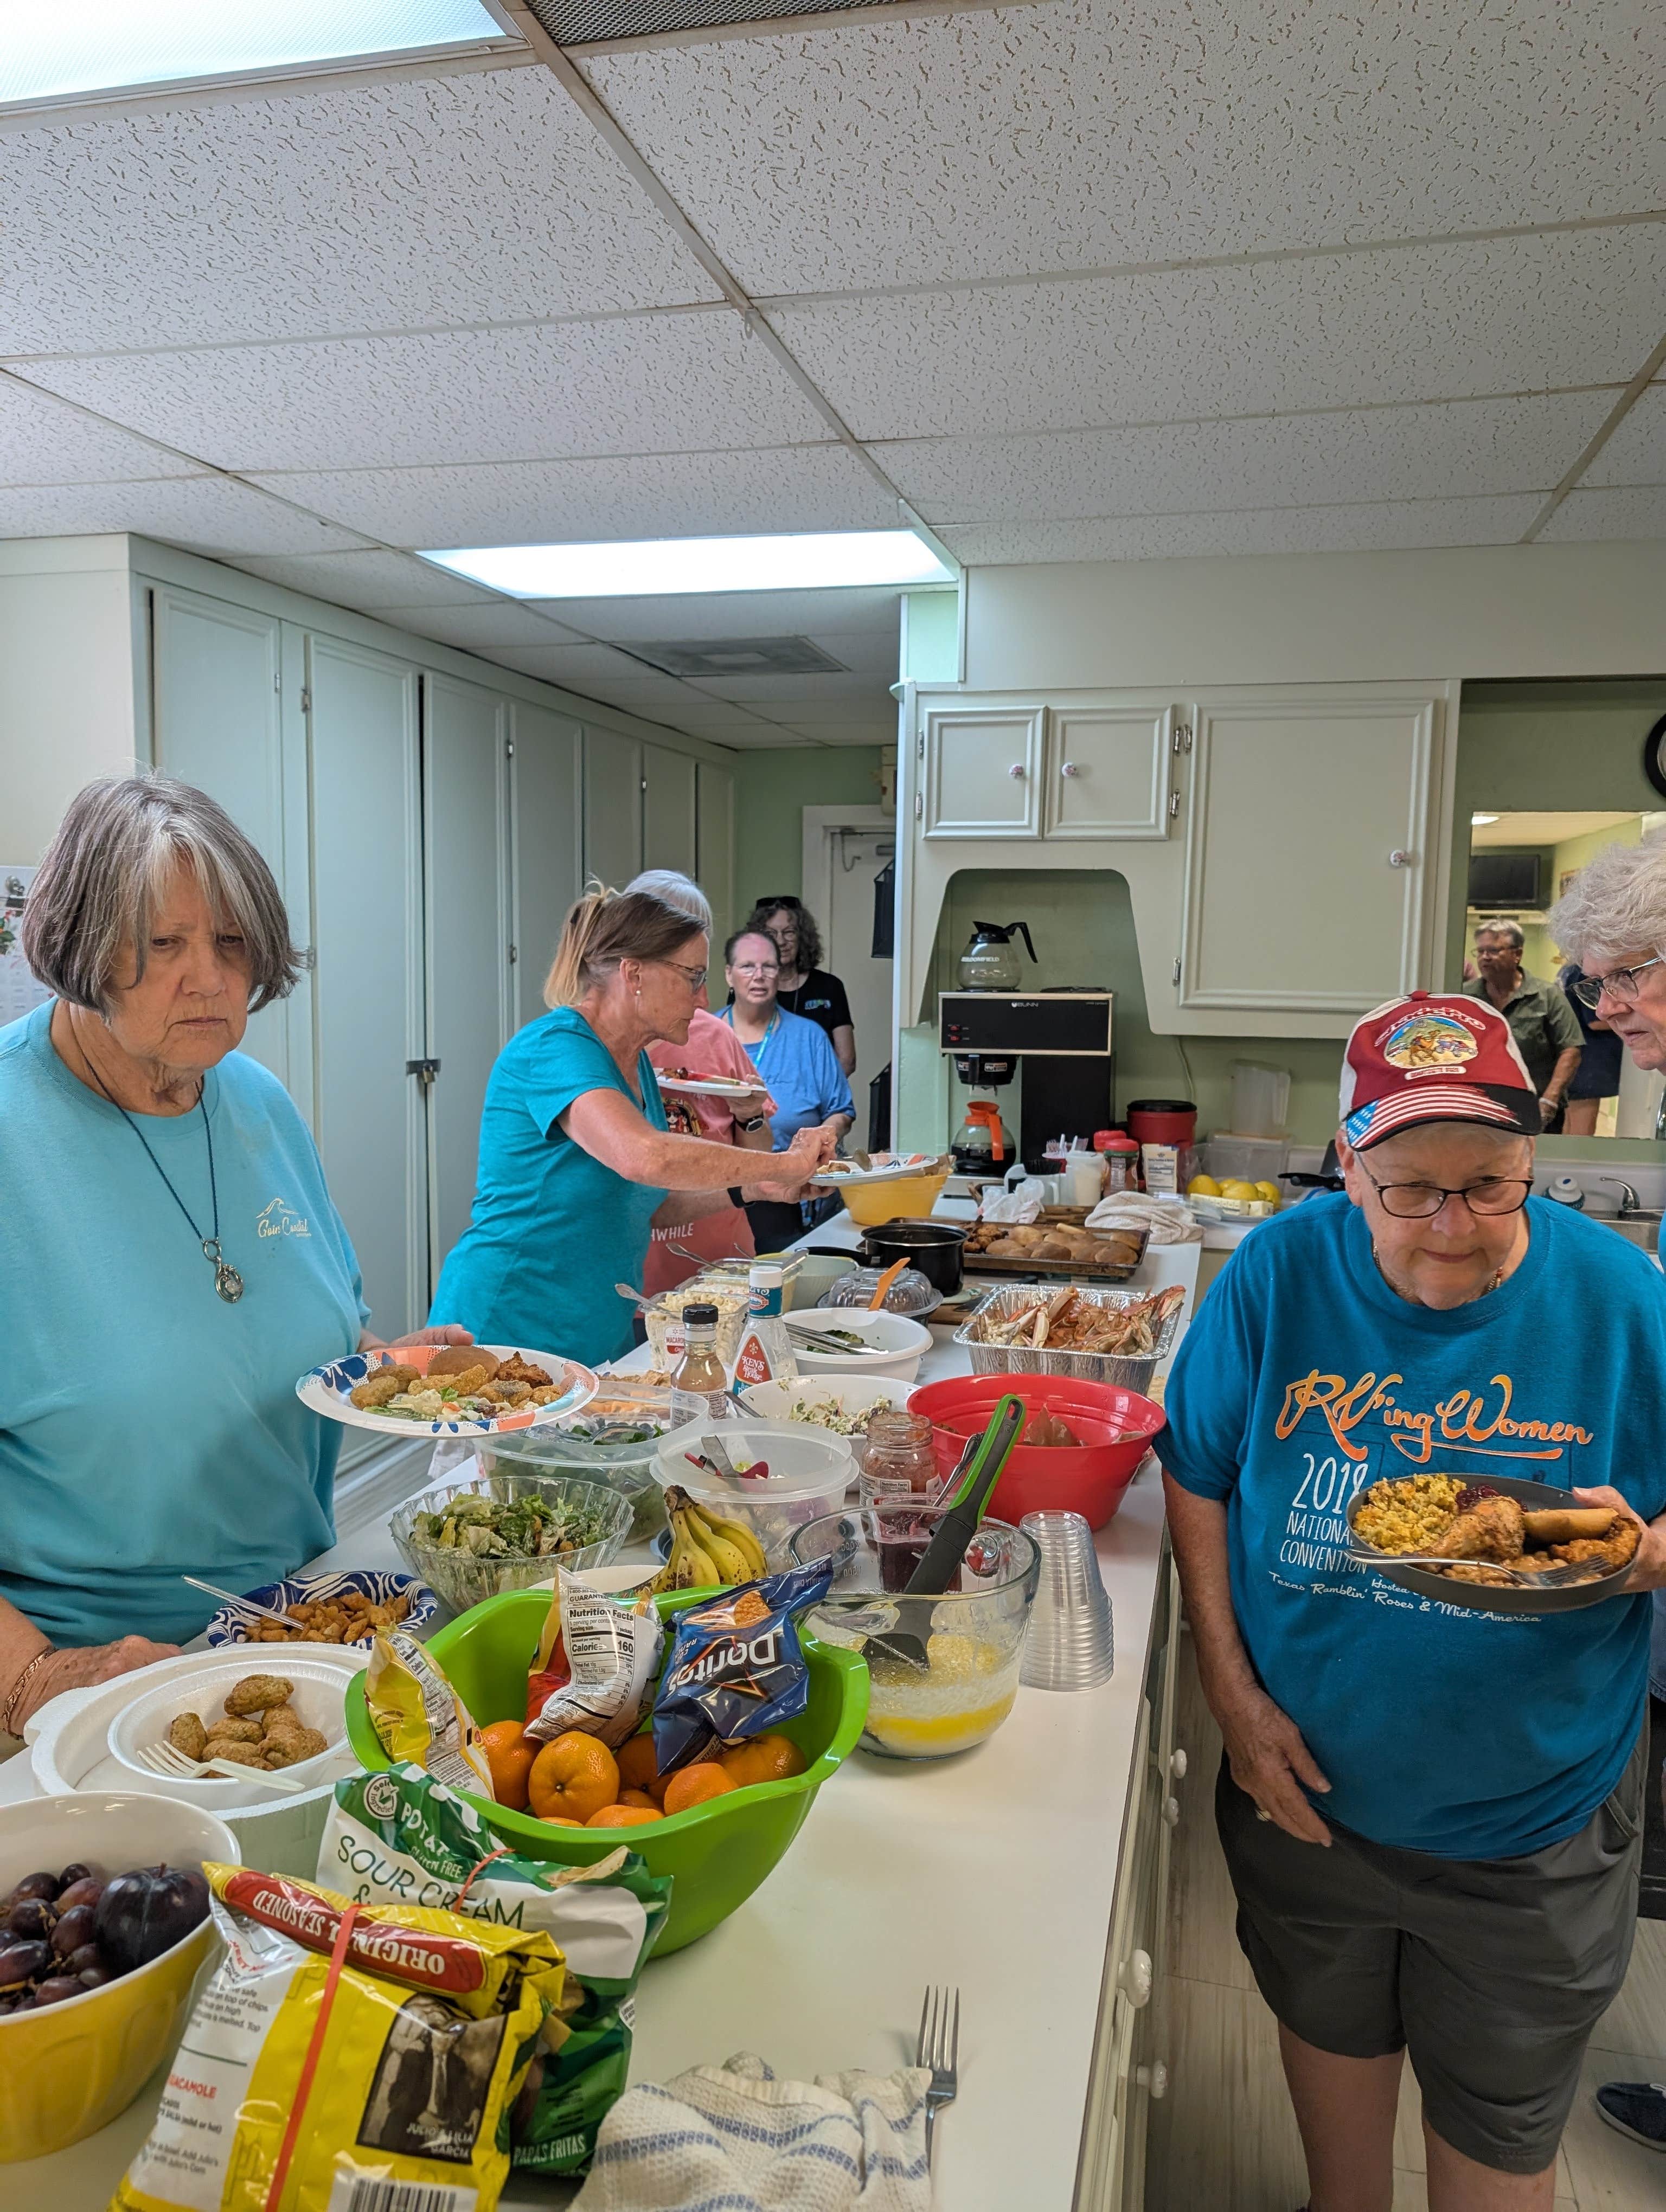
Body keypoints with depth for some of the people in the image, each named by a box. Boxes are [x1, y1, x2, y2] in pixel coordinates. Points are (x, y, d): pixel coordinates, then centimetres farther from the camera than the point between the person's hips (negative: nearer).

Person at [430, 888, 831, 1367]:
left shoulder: (636, 1063, 10)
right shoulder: (555, 1048, -19)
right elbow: (644, 1157, -35)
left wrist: (750, 1190, 2)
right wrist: (784, 1163, -24)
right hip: (509, 1327, -8)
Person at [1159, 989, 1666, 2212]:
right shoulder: (1282, 1270, -17)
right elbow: (1197, 1478, -6)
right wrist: (1233, 1695, -10)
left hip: (1529, 1822, -1)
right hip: (1310, 1782, 2)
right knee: (1329, 2028, 27)